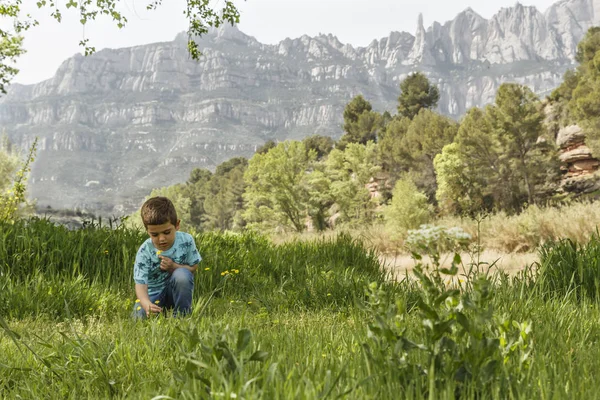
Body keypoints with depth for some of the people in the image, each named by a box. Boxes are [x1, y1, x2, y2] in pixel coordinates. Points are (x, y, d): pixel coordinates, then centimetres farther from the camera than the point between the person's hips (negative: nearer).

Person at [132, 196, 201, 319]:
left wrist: (174, 267, -25)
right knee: (141, 316, -25)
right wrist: (147, 305, -48)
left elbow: (193, 268, -4)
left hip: (177, 290, 0)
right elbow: (140, 284, -26)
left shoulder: (186, 240, -15)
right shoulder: (144, 252, -19)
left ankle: (182, 316, -13)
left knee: (182, 274, -31)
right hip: (153, 293, 0)